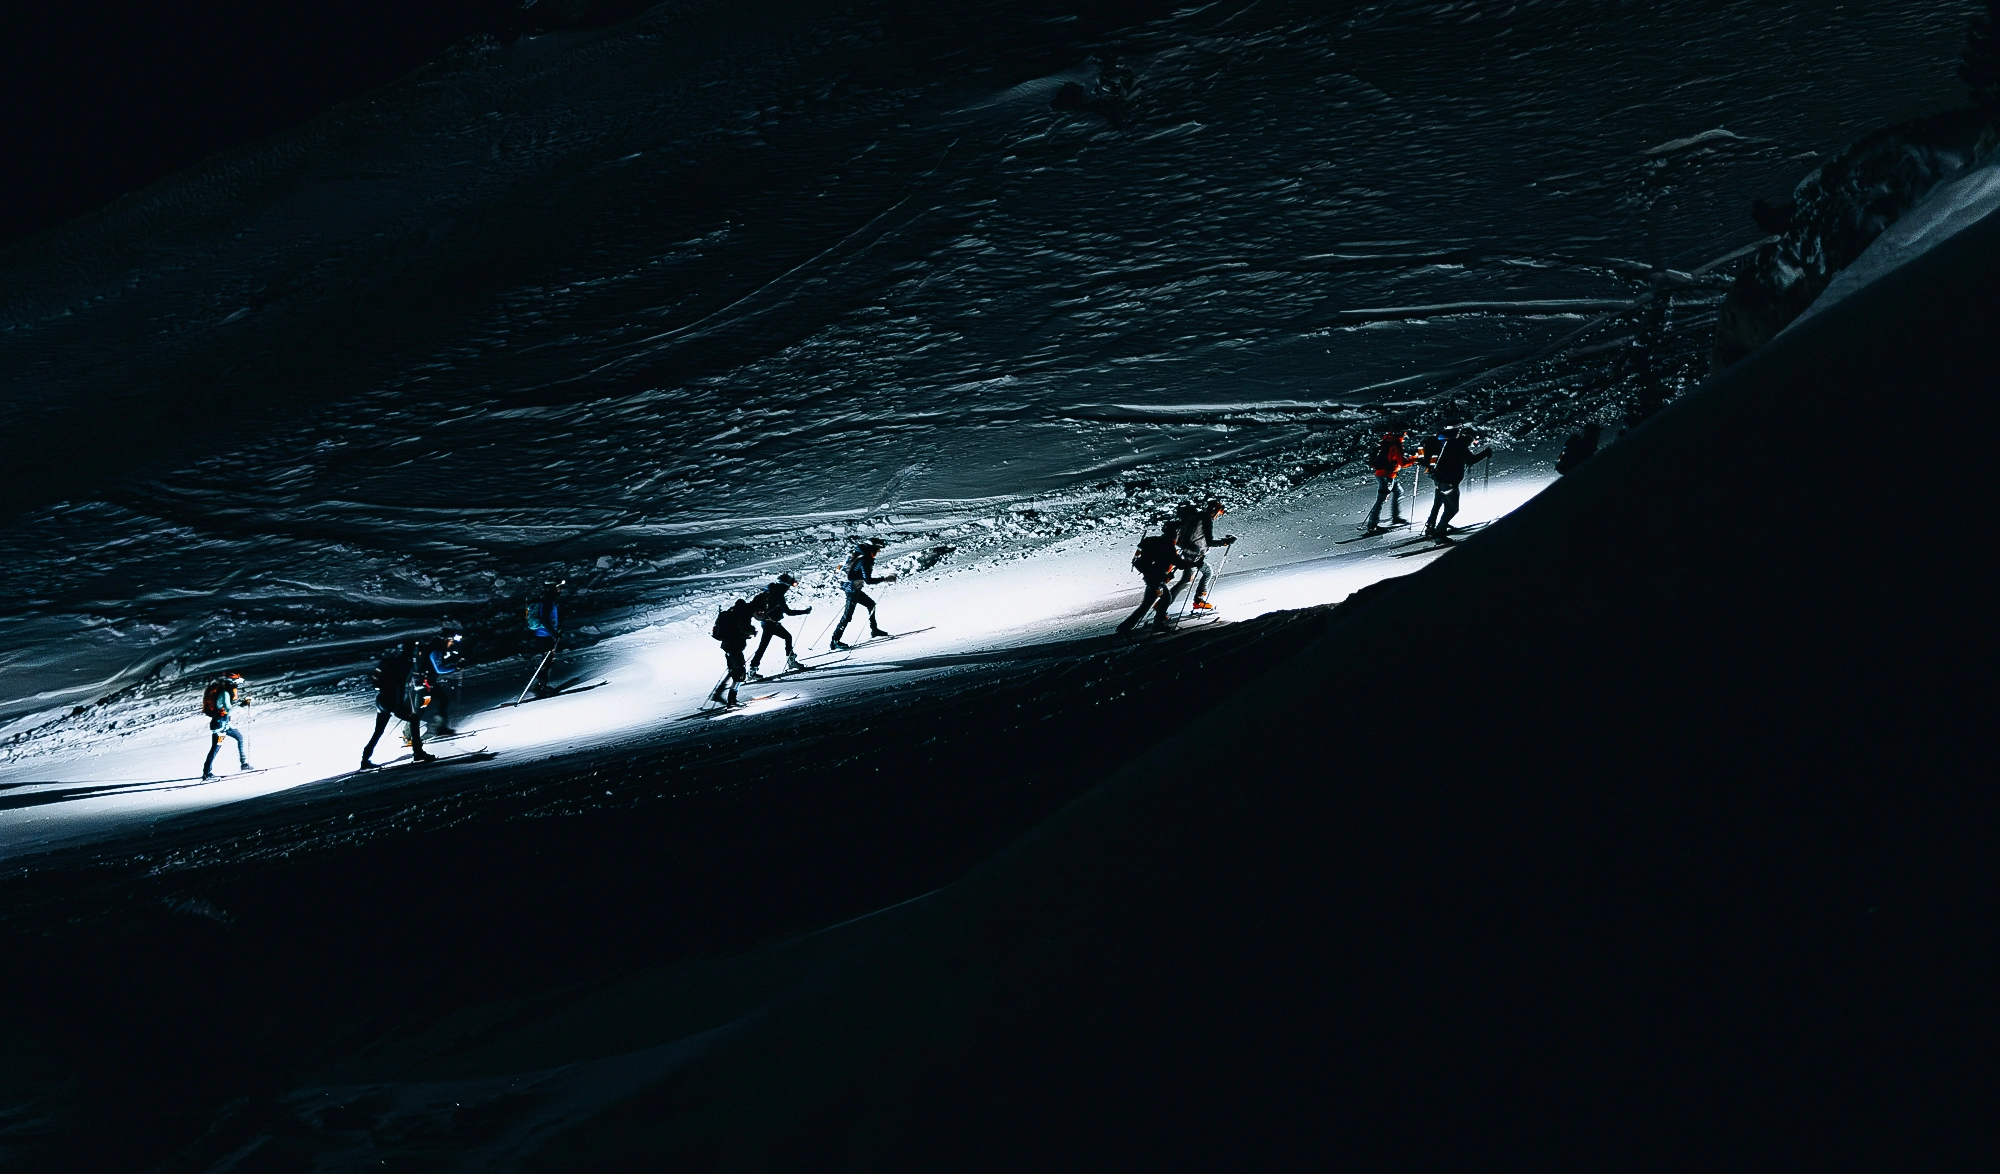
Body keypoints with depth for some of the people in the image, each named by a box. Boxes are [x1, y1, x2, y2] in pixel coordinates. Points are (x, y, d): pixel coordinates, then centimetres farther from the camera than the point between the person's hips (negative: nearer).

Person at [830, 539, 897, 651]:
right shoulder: (864, 560, -20)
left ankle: (874, 629, 32)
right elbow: (868, 580, -23)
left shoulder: (860, 555, 8)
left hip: (853, 588, 10)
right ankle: (835, 641, -9)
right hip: (852, 590, -10)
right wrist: (885, 579, -19)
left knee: (871, 604, 22)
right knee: (847, 615, -9)